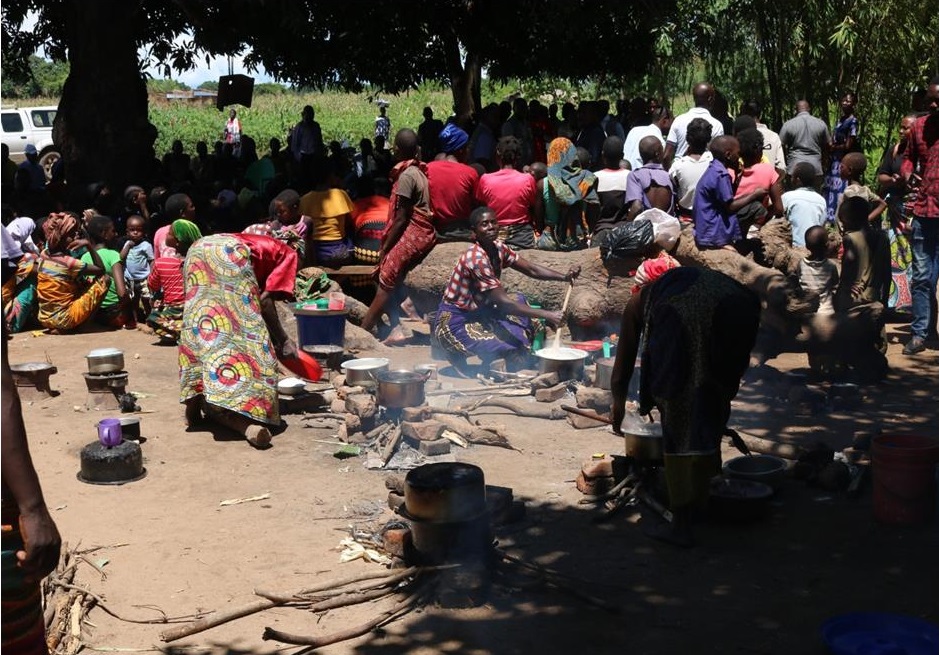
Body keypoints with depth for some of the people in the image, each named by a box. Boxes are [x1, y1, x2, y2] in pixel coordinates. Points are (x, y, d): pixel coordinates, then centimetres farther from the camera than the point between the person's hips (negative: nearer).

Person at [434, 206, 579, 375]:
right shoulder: (476, 258, -27)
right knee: (510, 351, -21)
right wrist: (547, 315, -31)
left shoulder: (498, 248, -1)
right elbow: (503, 302, -30)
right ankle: (458, 354, 2)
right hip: (455, 322, -9)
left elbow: (531, 269, 2)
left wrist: (564, 277, -16)